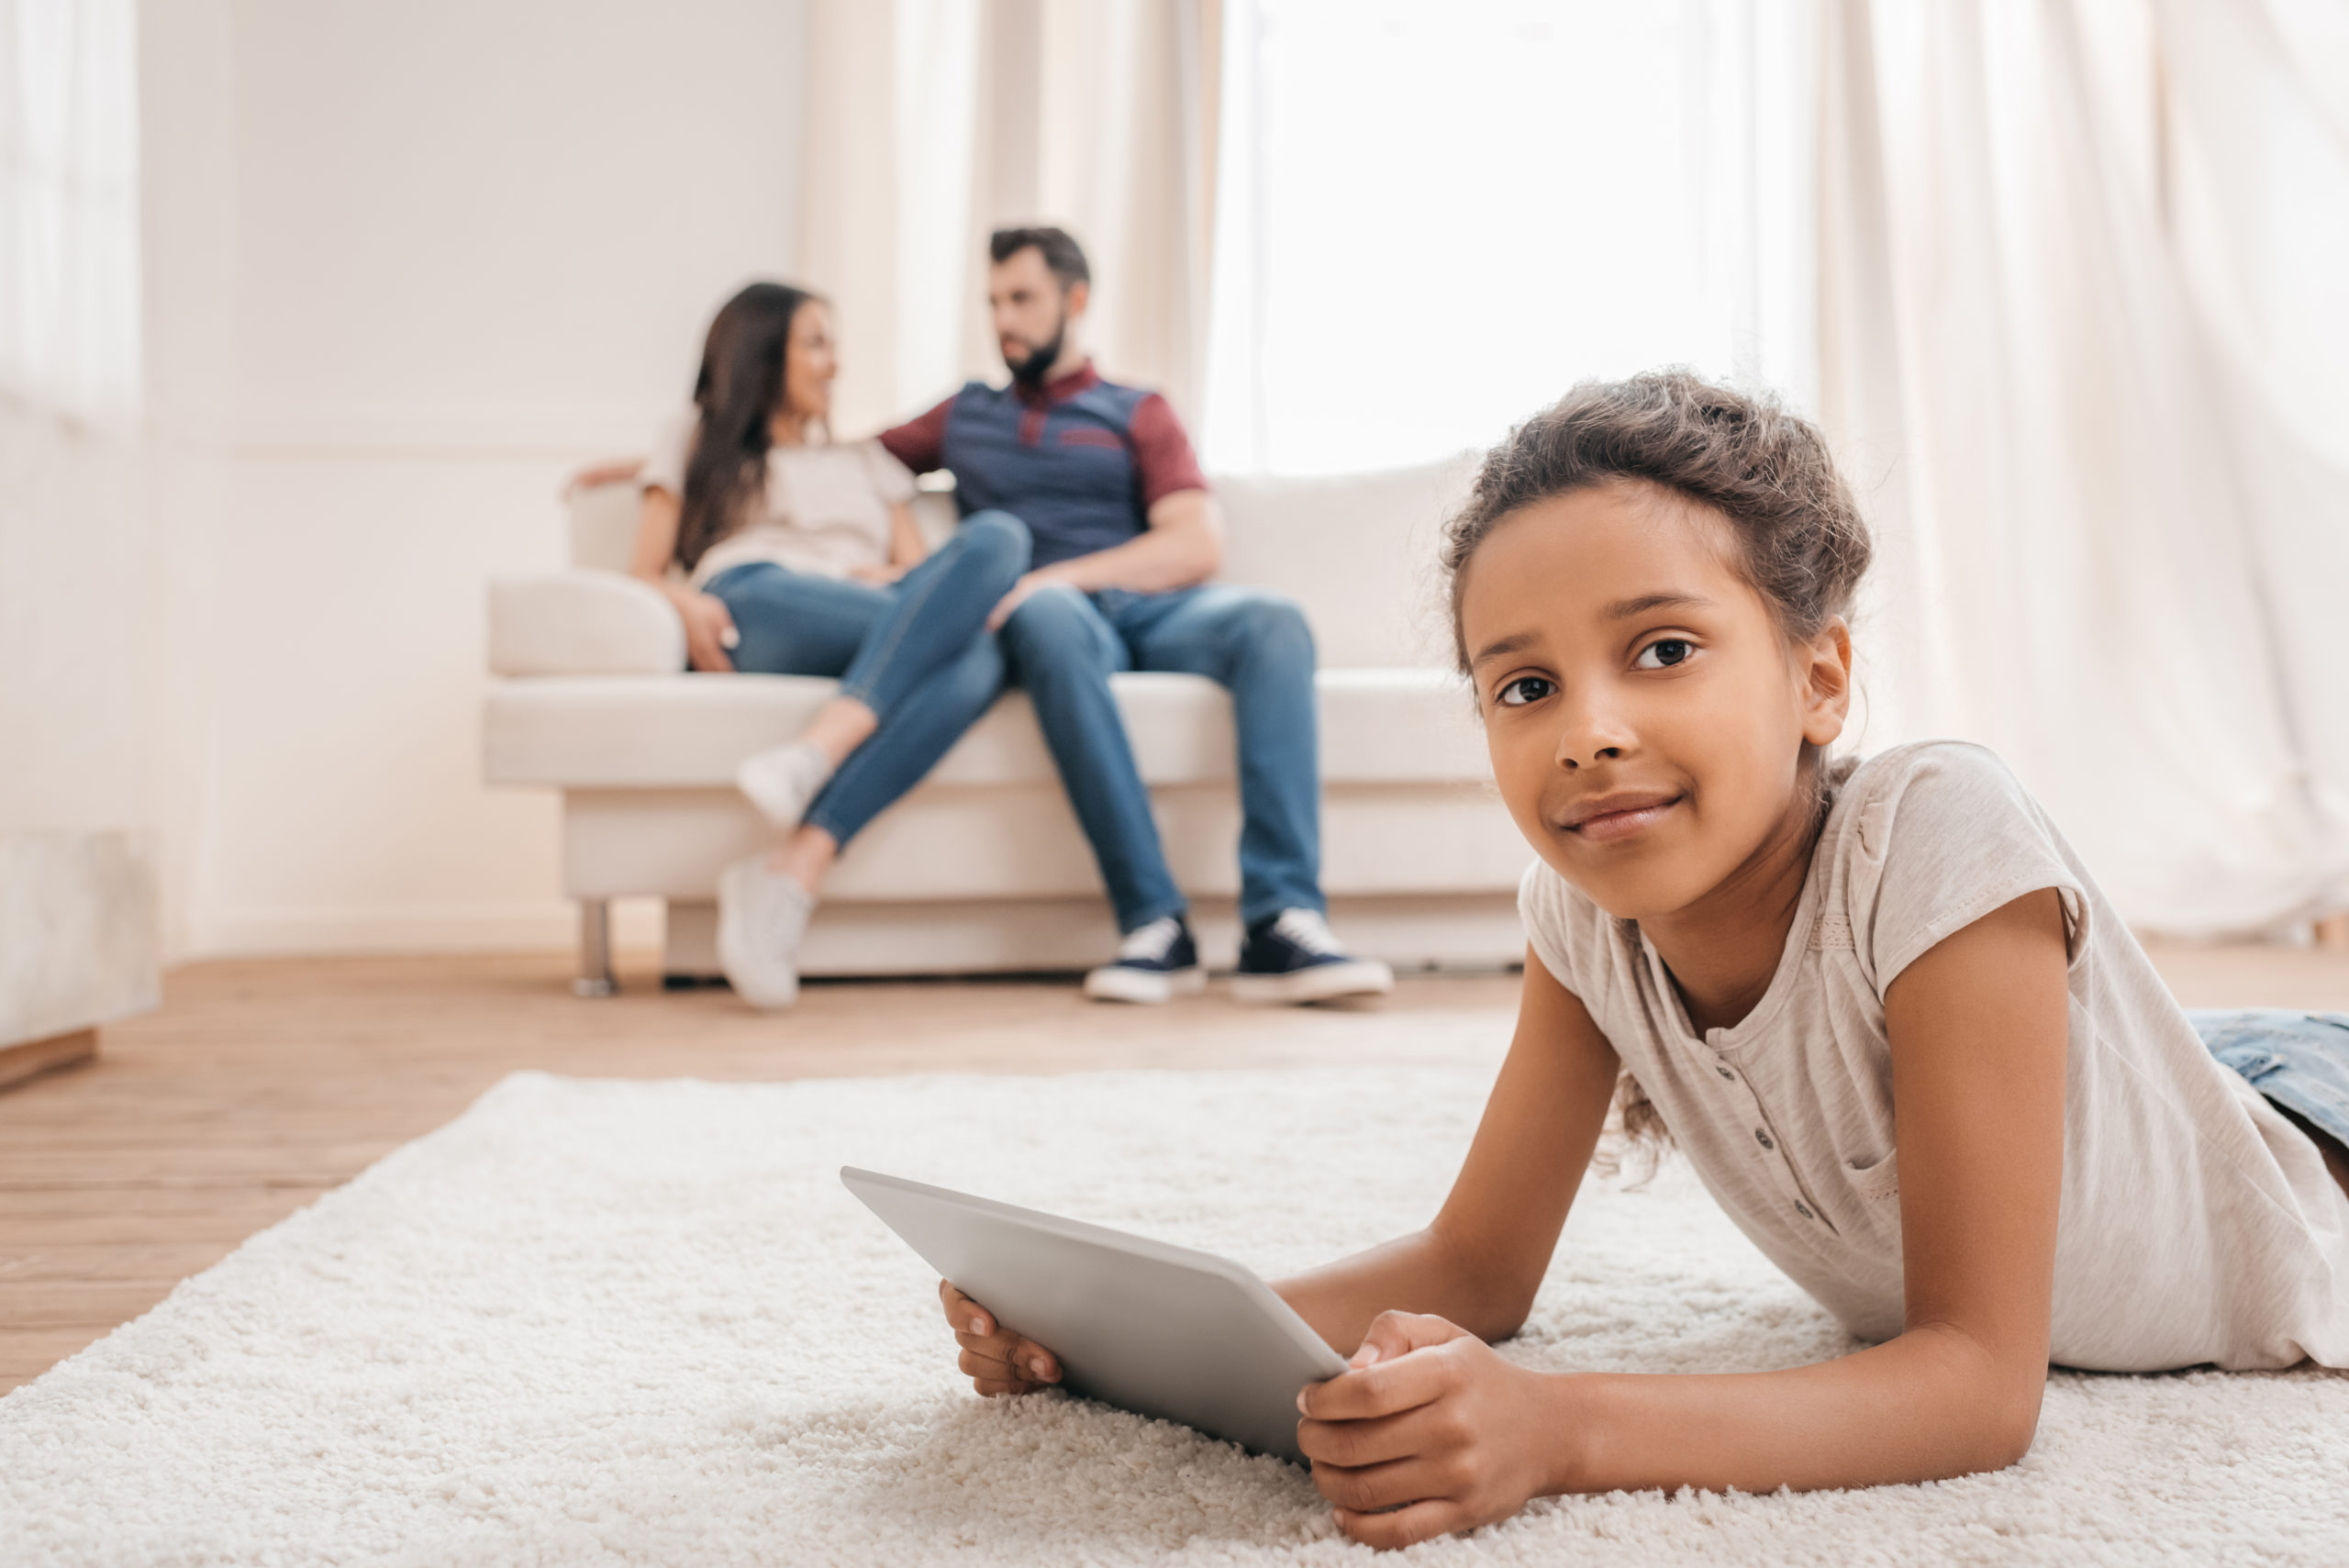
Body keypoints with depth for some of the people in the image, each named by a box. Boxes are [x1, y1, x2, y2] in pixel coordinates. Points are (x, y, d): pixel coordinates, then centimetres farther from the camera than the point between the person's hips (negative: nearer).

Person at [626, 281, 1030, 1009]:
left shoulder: (863, 460, 39)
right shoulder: (695, 440, 30)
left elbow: (919, 568, 25)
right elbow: (645, 573, 17)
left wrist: (896, 581, -1)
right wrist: (684, 603, -8)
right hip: (749, 609, -3)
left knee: (977, 660, -36)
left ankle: (793, 869, -49)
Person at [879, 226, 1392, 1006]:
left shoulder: (1138, 414, 22)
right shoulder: (964, 416, 29)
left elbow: (1198, 545, 5)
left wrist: (1065, 575, -13)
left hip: (1150, 610, 1)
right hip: (1059, 616, 0)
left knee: (1272, 621, -32)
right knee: (1048, 615, -39)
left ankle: (1281, 926, -41)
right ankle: (1155, 922, -41)